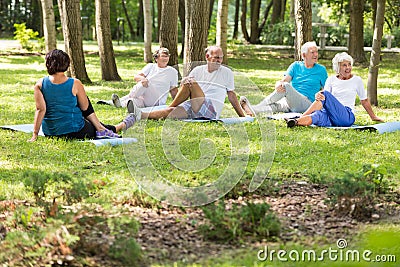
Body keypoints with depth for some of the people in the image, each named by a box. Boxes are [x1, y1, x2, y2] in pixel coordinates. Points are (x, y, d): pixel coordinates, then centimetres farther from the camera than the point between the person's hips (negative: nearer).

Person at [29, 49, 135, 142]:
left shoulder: (40, 84, -6)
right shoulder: (75, 84, -11)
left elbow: (40, 110, -12)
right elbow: (85, 109, -2)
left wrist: (35, 134, -10)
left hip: (49, 132, 4)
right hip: (74, 133, -4)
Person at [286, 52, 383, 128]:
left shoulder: (357, 80, 11)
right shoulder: (331, 79, 16)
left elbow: (364, 100, 20)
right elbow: (322, 96, 5)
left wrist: (373, 117, 27)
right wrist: (318, 96, -20)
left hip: (347, 116, -2)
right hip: (331, 117, 2)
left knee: (326, 94, -29)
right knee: (319, 115, -38)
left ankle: (300, 118, -40)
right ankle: (296, 122, -65)